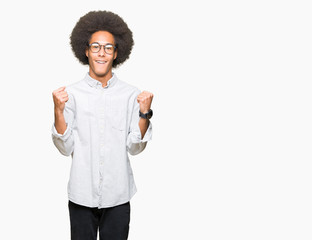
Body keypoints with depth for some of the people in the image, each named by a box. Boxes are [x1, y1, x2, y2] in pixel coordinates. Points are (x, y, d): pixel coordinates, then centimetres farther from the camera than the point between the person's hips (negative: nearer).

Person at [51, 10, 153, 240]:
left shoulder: (131, 94, -1)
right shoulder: (72, 93, -2)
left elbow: (135, 147, -2)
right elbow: (66, 148, -4)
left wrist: (144, 113, -14)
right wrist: (58, 110, -16)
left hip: (118, 195, 1)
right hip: (82, 195, 0)